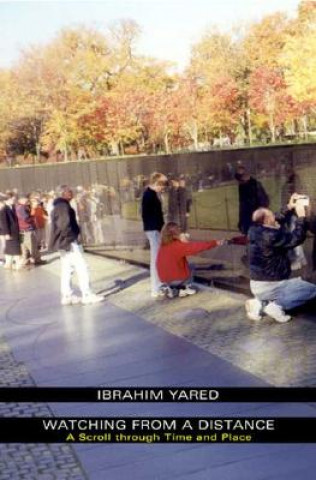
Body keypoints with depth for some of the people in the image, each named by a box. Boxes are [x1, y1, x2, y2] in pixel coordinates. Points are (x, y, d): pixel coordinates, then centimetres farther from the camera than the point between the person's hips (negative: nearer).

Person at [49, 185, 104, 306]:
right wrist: (71, 236, -13)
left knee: (66, 270, 12)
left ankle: (67, 295, 15)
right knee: (81, 267, -7)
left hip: (64, 242, 11)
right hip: (68, 241, -10)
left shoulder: (59, 206, 16)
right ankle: (87, 295, -5)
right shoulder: (63, 206, -16)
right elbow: (65, 224, -25)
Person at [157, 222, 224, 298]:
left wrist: (184, 243, 5)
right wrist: (215, 243, -7)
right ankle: (185, 288, 20)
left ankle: (170, 288, 17)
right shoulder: (178, 246, -18)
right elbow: (197, 246, -15)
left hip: (164, 280, 5)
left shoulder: (163, 246, 2)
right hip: (178, 279, -5)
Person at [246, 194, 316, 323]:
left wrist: (289, 208, 18)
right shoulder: (271, 236, -26)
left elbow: (275, 224, 20)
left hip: (256, 286, 8)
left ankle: (260, 303, 10)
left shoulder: (255, 230, 1)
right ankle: (277, 305, -12)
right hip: (269, 287, -8)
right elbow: (297, 239, -20)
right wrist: (301, 216, -12)